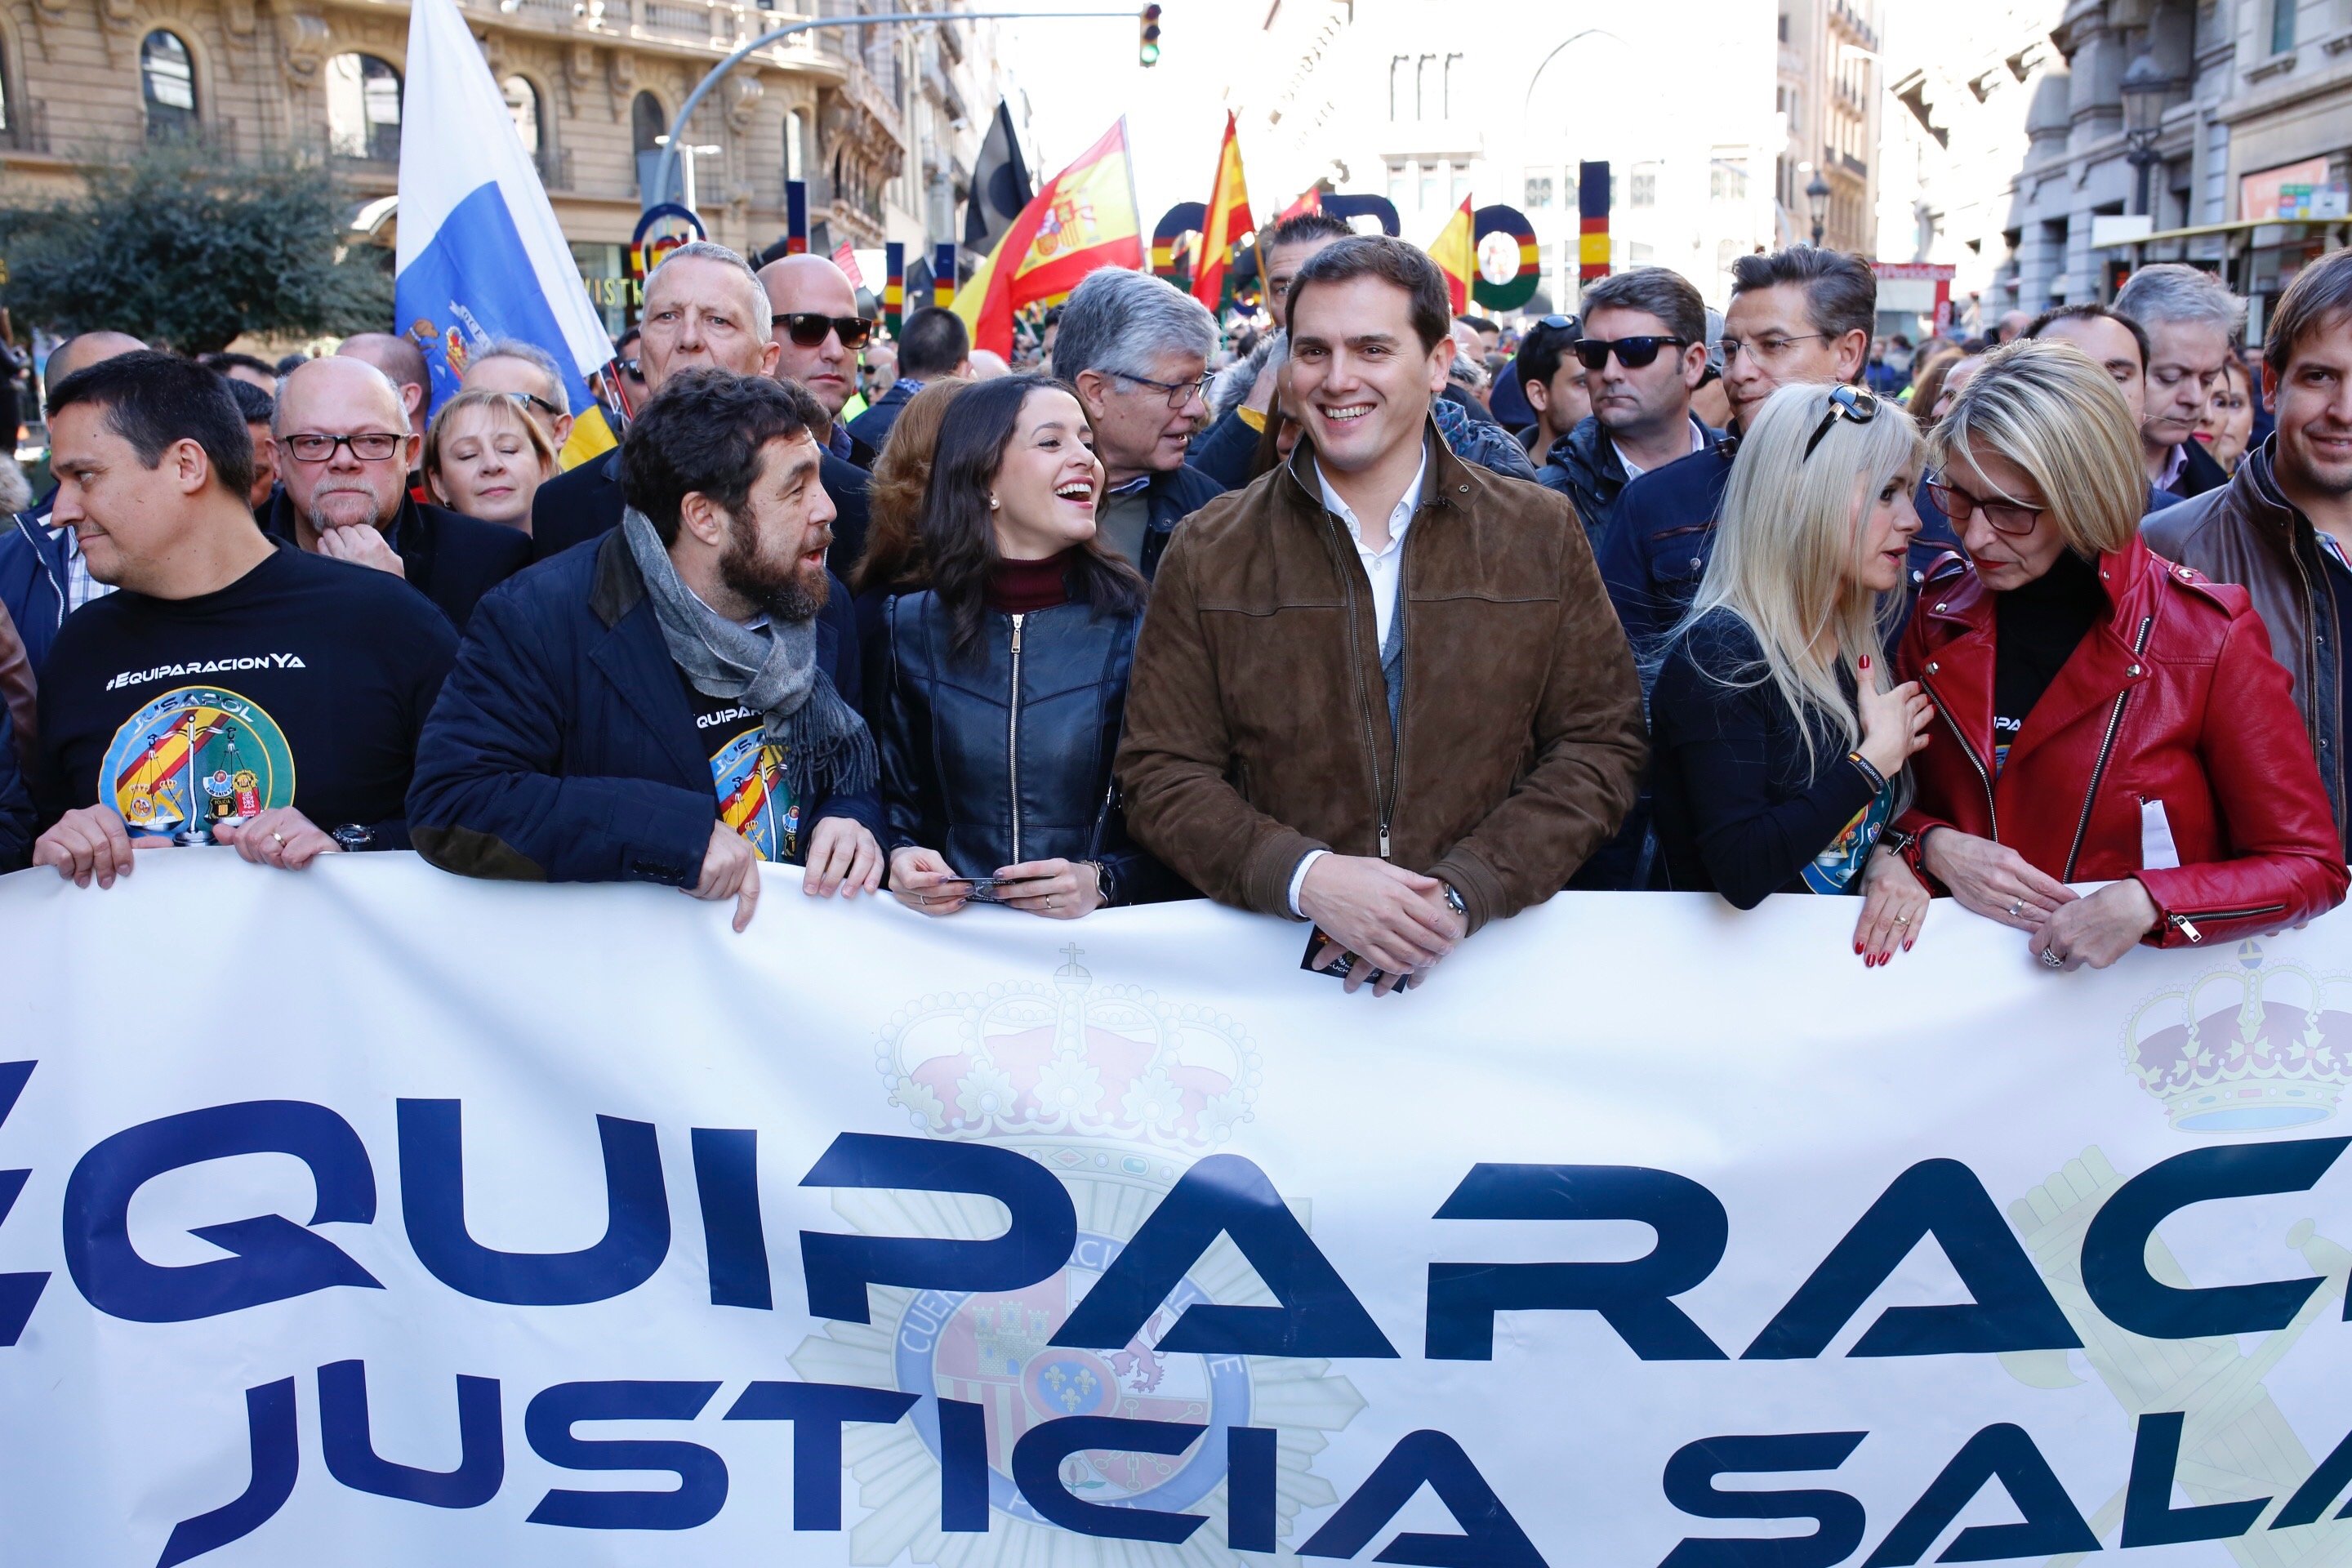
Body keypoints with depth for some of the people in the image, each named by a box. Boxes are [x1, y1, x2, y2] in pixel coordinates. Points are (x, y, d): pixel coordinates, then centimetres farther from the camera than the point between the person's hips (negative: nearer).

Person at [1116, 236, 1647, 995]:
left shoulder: (1542, 533, 8)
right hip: (1271, 959, 0)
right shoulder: (1208, 553, 6)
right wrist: (1306, 877, -14)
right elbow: (1161, 775, 3)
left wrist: (1464, 891, -9)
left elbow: (1601, 744, 5)